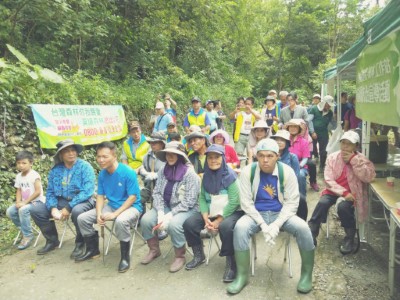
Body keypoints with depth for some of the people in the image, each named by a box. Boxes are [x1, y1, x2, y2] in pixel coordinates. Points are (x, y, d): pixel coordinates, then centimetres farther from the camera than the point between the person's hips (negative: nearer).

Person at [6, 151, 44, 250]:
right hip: (25, 202, 8)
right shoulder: (18, 176, 5)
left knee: (23, 210, -31)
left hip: (37, 201, -8)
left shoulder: (34, 175, -18)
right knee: (10, 211, -7)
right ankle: (25, 229, 12)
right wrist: (18, 202, -10)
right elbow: (19, 191, 9)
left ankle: (28, 235, -13)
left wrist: (25, 202, -22)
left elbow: (38, 192, -22)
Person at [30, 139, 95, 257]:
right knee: (36, 209, -8)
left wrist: (69, 207, -26)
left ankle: (80, 243, -11)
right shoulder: (55, 170, 3)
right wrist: (53, 208, -16)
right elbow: (50, 192, 5)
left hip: (82, 201, -5)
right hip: (61, 201, 6)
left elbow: (87, 191, -21)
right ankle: (52, 240, 12)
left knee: (77, 211, -38)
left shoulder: (85, 166, -12)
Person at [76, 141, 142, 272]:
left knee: (120, 221, -40)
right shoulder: (102, 174, -2)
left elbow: (132, 197, -21)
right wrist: (99, 214, -15)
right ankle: (92, 250, 23)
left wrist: (114, 214, -27)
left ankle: (125, 256, -16)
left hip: (131, 207, -7)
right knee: (82, 218, 1)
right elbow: (100, 196, 4)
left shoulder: (128, 172, -22)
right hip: (111, 206, 7)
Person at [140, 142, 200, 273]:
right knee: (146, 220, -14)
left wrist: (170, 215, -25)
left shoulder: (190, 173, -17)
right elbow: (157, 192, -1)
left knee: (173, 224, -33)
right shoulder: (163, 171, 1)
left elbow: (188, 202, -20)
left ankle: (180, 257, -6)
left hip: (186, 209, -6)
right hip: (166, 206, 6)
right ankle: (154, 250, 12)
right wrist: (160, 211, -18)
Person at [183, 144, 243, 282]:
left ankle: (231, 263, -15)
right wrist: (206, 219, -13)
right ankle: (199, 255, 14)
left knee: (225, 227, -37)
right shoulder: (206, 176, 3)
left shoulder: (230, 175, -14)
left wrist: (218, 221, -19)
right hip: (211, 212, 6)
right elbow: (202, 198, 3)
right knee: (189, 224, -10)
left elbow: (234, 202, -18)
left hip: (231, 212, -6)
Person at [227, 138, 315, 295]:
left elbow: (292, 202, -9)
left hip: (281, 213, 1)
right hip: (256, 214, 0)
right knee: (240, 227, -30)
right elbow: (246, 202, -10)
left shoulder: (287, 171, -9)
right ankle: (242, 276, -12)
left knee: (302, 227, -26)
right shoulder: (248, 171, -10)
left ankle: (306, 274, -1)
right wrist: (263, 225, -20)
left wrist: (276, 224, -22)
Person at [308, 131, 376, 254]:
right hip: (334, 191, 2)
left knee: (342, 206, -32)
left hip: (351, 193, -2)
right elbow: (328, 180, -6)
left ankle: (350, 237, -7)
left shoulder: (362, 159, -3)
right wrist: (343, 192, -19)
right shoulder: (332, 157, 0)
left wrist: (353, 160, -21)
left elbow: (368, 177, -21)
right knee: (322, 203, -28)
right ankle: (311, 234, -14)